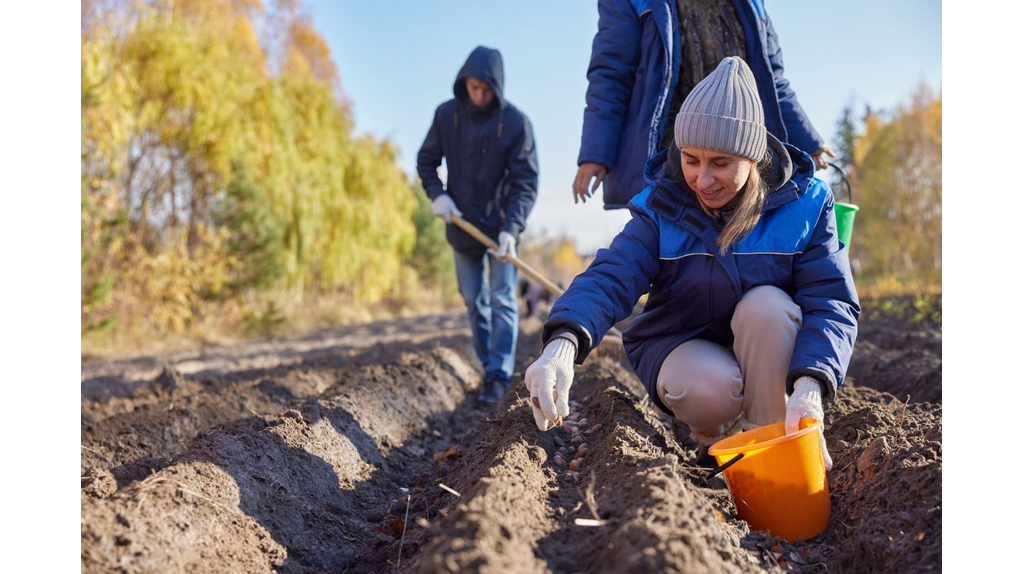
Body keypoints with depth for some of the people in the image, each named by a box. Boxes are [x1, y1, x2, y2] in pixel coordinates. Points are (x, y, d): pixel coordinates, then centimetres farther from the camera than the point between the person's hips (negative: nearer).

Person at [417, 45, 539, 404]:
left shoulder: (516, 122, -13)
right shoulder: (446, 114, -3)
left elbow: (525, 182, -16)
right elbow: (426, 161, 8)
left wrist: (511, 228, -27)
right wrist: (436, 194, -11)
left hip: (501, 227, -4)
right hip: (462, 226, 4)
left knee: (502, 301, -3)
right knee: (474, 301, 11)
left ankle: (499, 375, 0)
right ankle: (487, 365, 24)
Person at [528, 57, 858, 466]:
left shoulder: (802, 204, -14)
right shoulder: (661, 207, -14)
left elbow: (832, 302, -21)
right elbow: (610, 279, -28)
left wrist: (810, 385, -41)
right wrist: (564, 340, -50)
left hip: (767, 353, 0)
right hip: (681, 347, 0)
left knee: (768, 303, -31)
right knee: (709, 390, -33)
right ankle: (716, 437, 3)